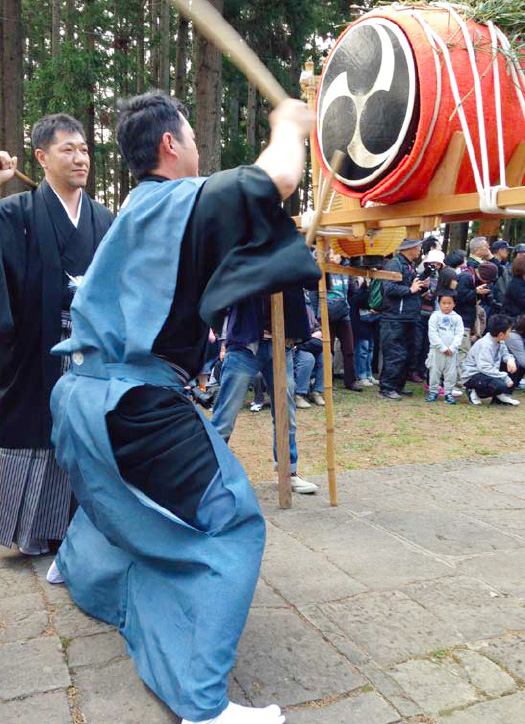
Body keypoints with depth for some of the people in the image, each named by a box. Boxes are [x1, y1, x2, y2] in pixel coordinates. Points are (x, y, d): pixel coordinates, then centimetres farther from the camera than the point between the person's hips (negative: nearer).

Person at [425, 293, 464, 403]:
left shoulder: (457, 318, 5)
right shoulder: (435, 316, -2)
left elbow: (459, 335, 1)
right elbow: (433, 334, -8)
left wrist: (452, 348, -12)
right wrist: (443, 348, -13)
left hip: (452, 351, 2)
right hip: (437, 350, -2)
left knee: (451, 372, 5)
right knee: (435, 371, 4)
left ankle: (448, 393, 15)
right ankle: (433, 391, 15)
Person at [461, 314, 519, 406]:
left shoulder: (500, 342, 1)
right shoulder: (485, 345, -26)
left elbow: (504, 353, 15)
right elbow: (485, 368, -34)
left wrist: (510, 359, -11)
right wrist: (505, 377, -31)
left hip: (489, 372, 10)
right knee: (500, 385, -33)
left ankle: (500, 396, 7)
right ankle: (475, 393, -5)